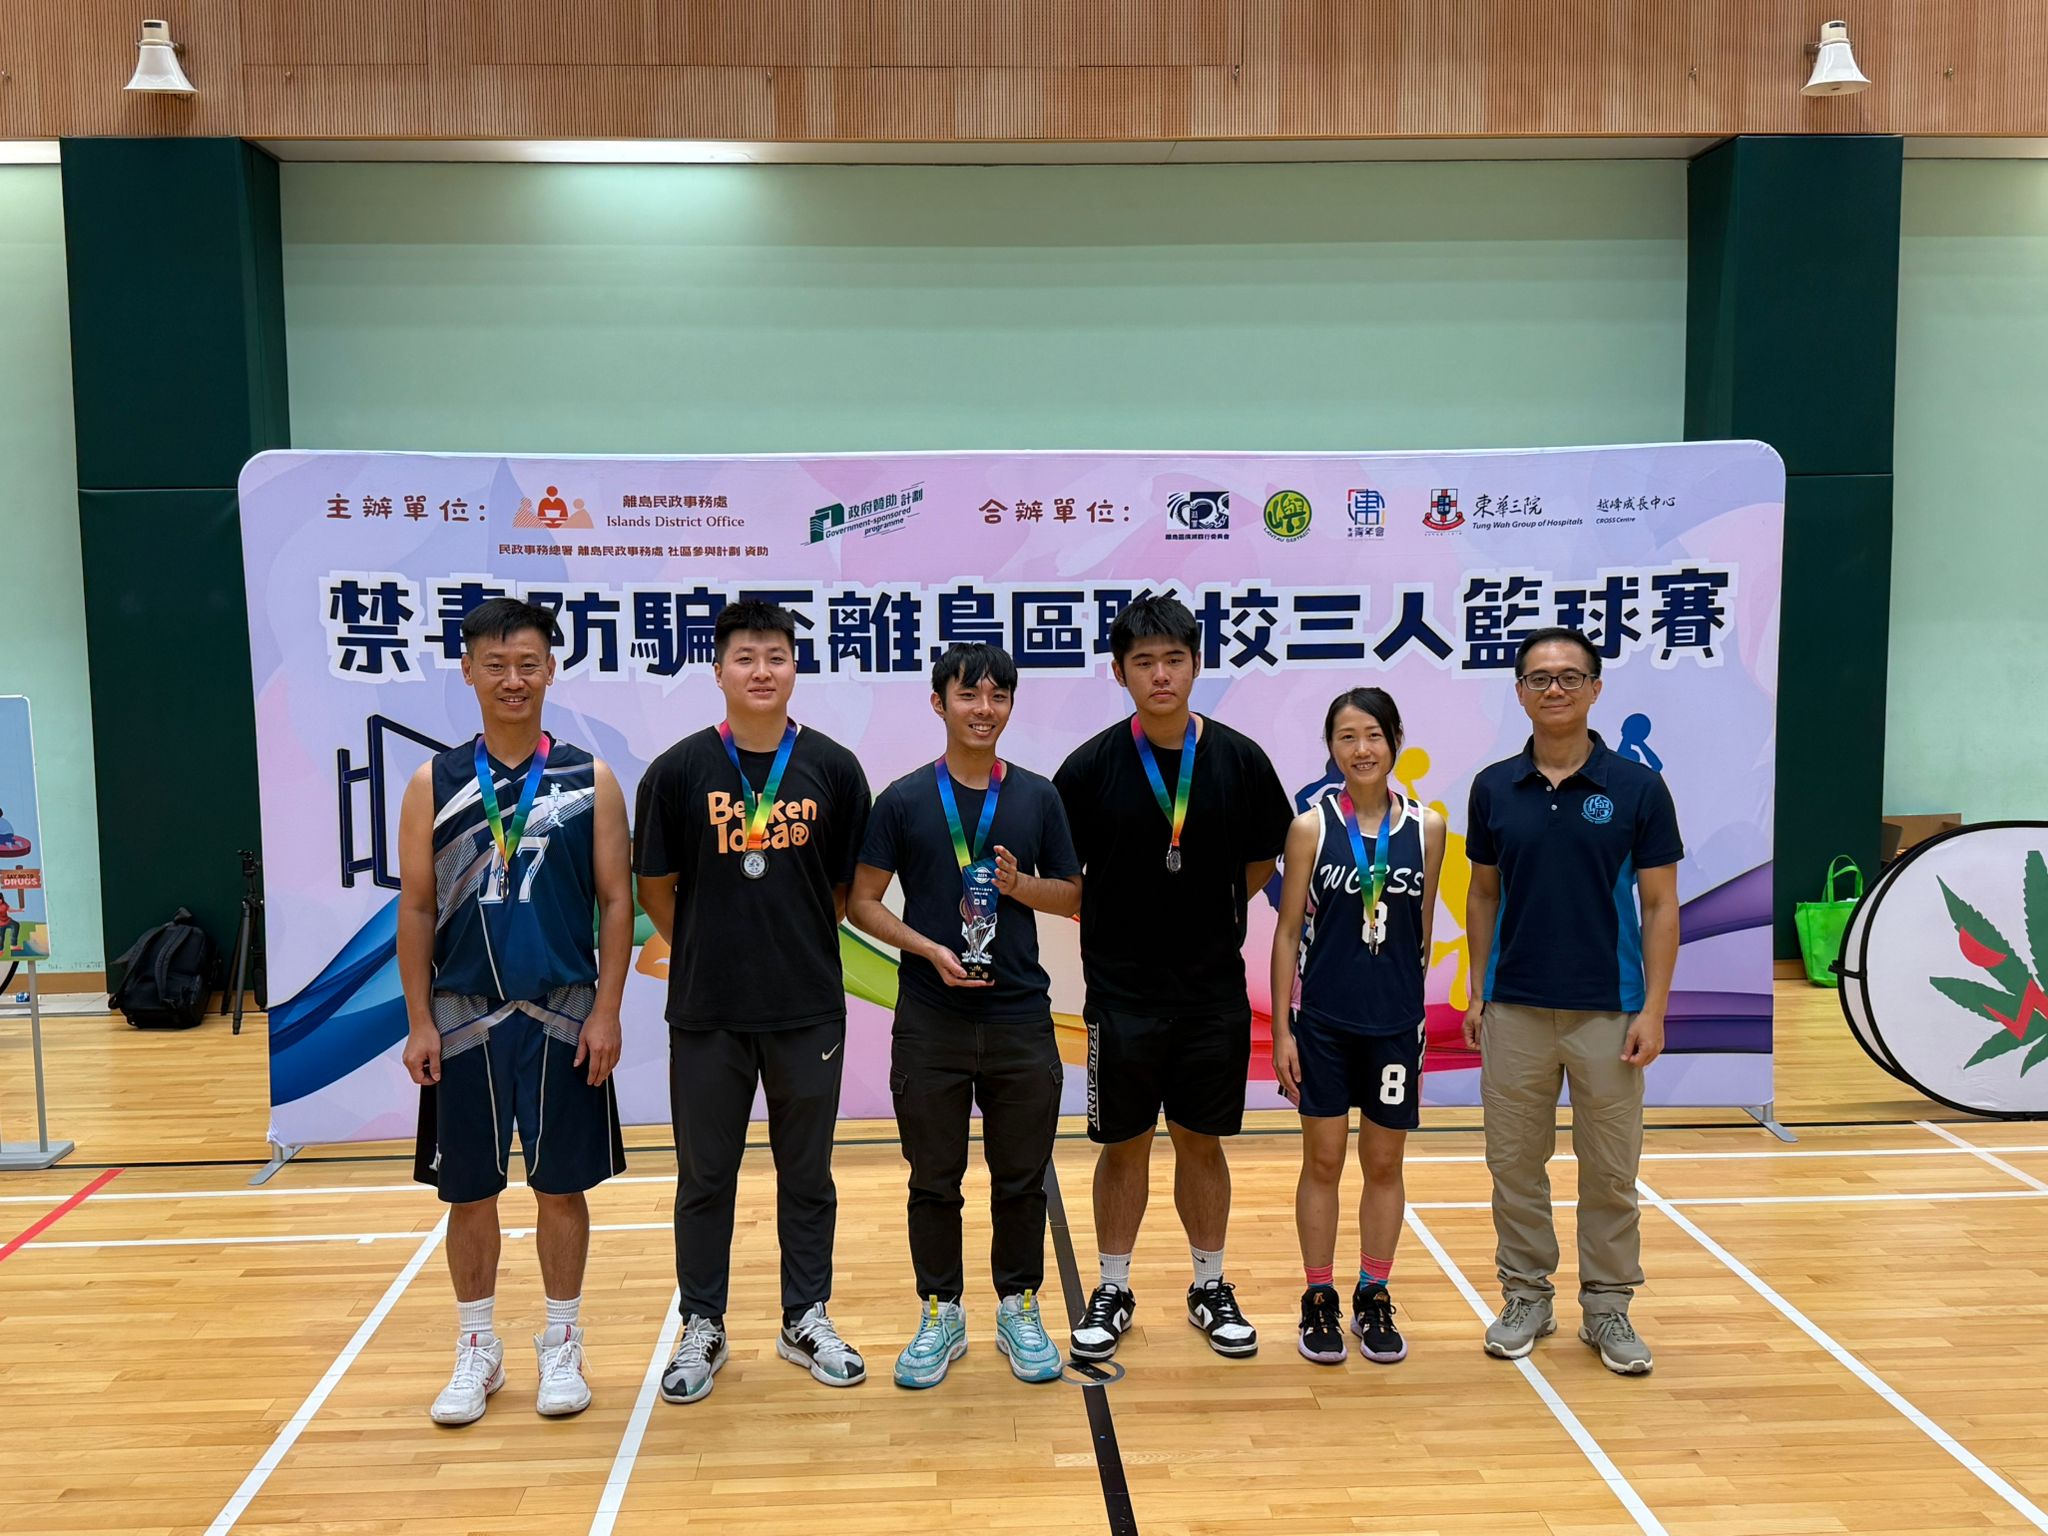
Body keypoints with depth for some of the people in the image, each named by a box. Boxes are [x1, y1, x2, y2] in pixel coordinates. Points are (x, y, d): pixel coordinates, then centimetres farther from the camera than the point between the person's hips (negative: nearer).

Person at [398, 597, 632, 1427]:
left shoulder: (588, 780, 0)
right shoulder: (434, 784, 2)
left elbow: (616, 902, -1)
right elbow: (416, 908, 3)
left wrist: (606, 1011, -7)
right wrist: (419, 1022, -2)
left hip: (563, 1017, -1)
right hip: (464, 1018, 1)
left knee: (560, 1186, 8)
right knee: (468, 1191, 10)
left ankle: (561, 1348, 23)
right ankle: (477, 1352, 26)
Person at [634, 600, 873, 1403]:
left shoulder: (832, 766, -1)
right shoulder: (679, 770, -4)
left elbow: (849, 885, 7)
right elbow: (655, 888, 3)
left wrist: (794, 945, 5)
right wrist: (711, 953, 6)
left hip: (810, 1009, 1)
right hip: (705, 1012, -1)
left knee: (806, 1173, 13)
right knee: (705, 1176, 11)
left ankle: (807, 1320, 28)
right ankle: (702, 1327, 26)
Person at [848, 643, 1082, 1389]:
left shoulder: (1038, 797, 5)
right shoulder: (904, 799, -1)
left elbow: (1074, 896, 10)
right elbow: (863, 900, 0)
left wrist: (1020, 884, -11)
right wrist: (930, 949, -15)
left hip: (1021, 1017, 1)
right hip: (930, 1020, -1)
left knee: (1022, 1178, 9)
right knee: (934, 1179, 8)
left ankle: (1019, 1310, 26)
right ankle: (940, 1316, 24)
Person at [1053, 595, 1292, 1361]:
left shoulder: (1240, 759, -4)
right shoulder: (1091, 766, -8)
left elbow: (1260, 863, 8)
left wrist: (1205, 916, 2)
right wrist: (1114, 921, -4)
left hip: (1215, 989, 1)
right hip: (1121, 990, -1)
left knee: (1202, 1141, 13)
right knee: (1124, 1146, 9)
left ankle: (1210, 1287, 29)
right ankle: (1112, 1292, 25)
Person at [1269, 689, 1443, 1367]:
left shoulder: (1427, 827, 0)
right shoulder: (1311, 826, -5)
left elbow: (1422, 931, 8)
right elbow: (1289, 932, -2)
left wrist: (1417, 1013, 9)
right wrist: (1282, 1030, -4)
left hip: (1395, 1023, 2)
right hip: (1322, 1022, -1)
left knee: (1384, 1163, 11)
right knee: (1323, 1161, 6)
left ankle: (1373, 1299, 26)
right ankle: (1319, 1301, 20)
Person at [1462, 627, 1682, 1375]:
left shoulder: (1637, 788, -5)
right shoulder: (1493, 788, 2)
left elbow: (1660, 904, -3)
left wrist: (1653, 1009, -9)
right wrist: (1476, 992, 5)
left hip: (1607, 1011, -2)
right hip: (1515, 1009, 2)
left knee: (1611, 1171, 8)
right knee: (1515, 1164, 10)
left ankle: (1607, 1307, 22)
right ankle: (1526, 1298, 24)